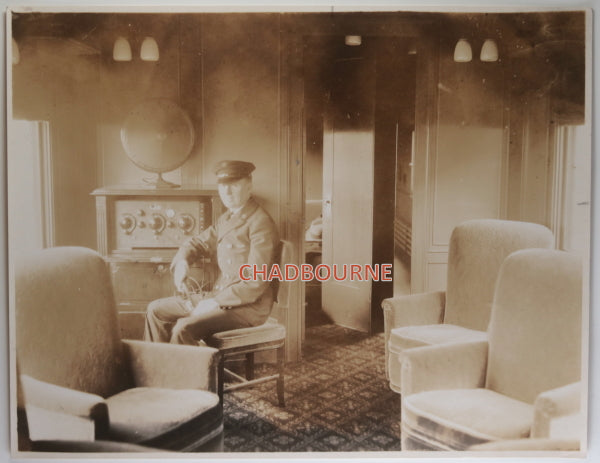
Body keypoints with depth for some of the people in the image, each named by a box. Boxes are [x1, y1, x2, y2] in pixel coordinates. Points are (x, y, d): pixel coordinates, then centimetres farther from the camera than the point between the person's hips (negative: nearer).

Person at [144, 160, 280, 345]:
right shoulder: (226, 219, 12)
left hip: (248, 306, -9)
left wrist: (216, 302, -21)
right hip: (218, 297, 9)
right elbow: (198, 242, 24)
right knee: (156, 310, 9)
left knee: (183, 328, -29)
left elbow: (257, 283, -21)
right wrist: (182, 261, 1)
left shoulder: (261, 224, -15)